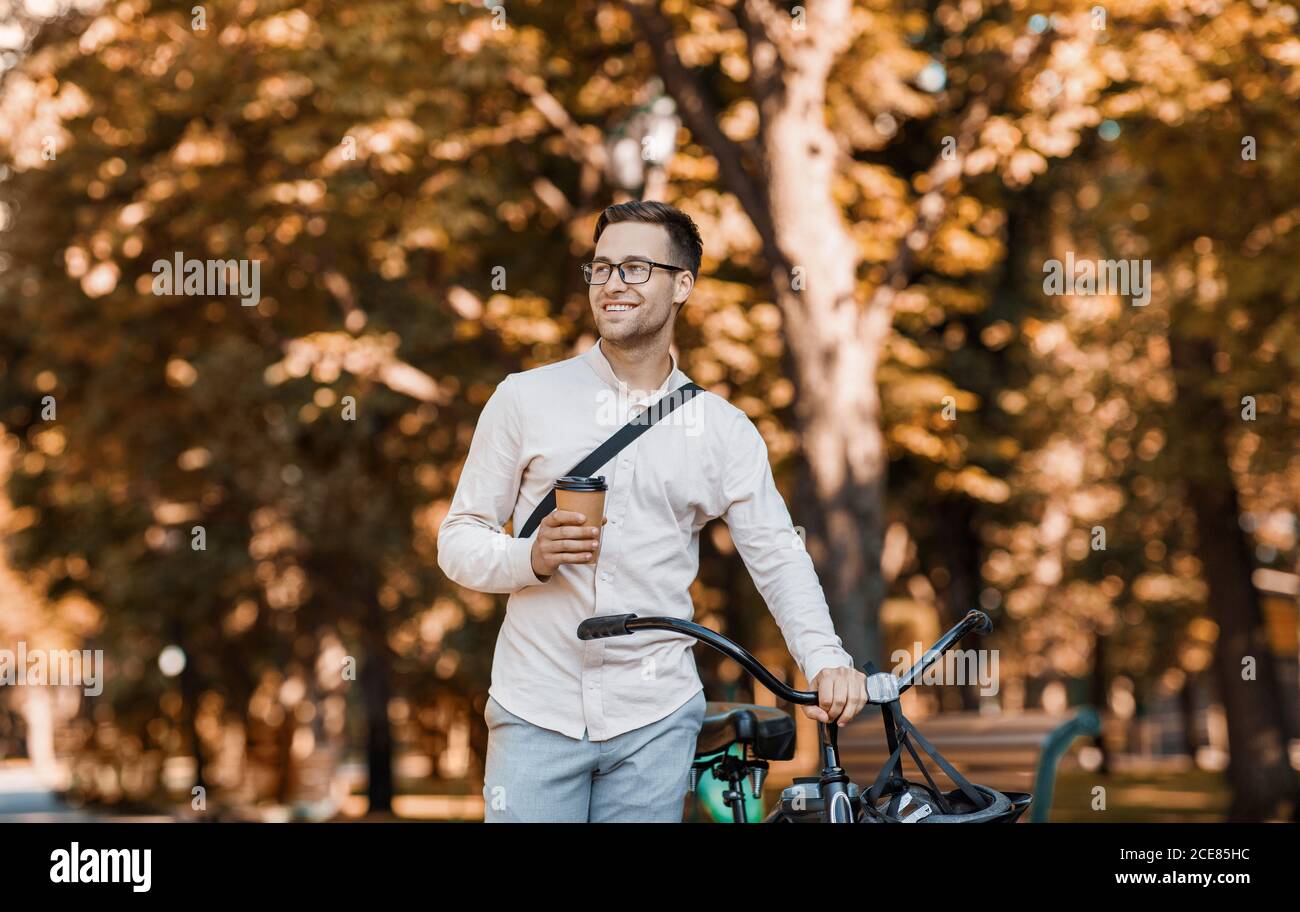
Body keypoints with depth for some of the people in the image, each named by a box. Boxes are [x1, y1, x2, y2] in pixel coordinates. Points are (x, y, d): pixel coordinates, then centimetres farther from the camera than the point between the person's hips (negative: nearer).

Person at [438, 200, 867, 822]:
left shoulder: (726, 431, 8)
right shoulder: (526, 398, 5)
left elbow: (778, 559, 5)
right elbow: (458, 540, 5)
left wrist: (826, 659, -11)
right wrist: (532, 558, -16)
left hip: (655, 722, 1)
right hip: (537, 714, -1)